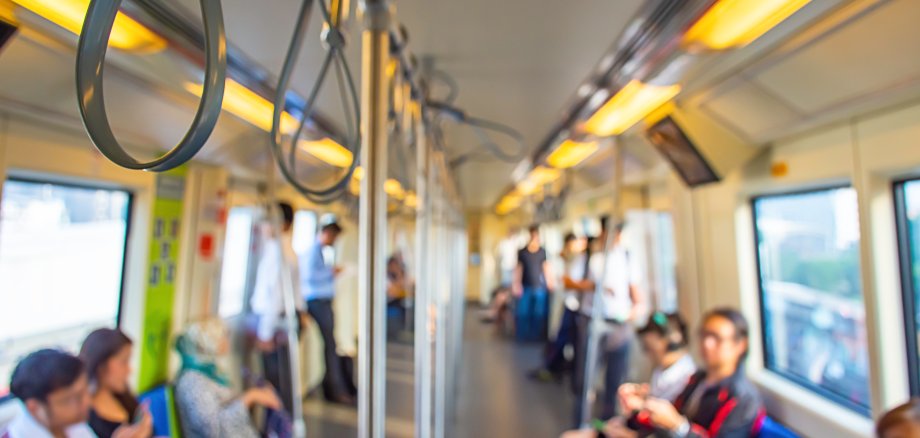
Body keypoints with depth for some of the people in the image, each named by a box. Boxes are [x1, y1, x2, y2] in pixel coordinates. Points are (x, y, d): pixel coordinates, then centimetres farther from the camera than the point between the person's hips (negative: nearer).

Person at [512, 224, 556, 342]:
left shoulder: (543, 251, -2)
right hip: (526, 287, 0)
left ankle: (537, 335, 20)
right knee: (523, 313, 5)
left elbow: (546, 268, 3)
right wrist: (516, 284, 1)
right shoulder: (522, 251, -2)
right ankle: (523, 335, 19)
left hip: (540, 287, 0)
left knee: (539, 313, 6)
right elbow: (518, 269, 2)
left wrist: (549, 283, 2)